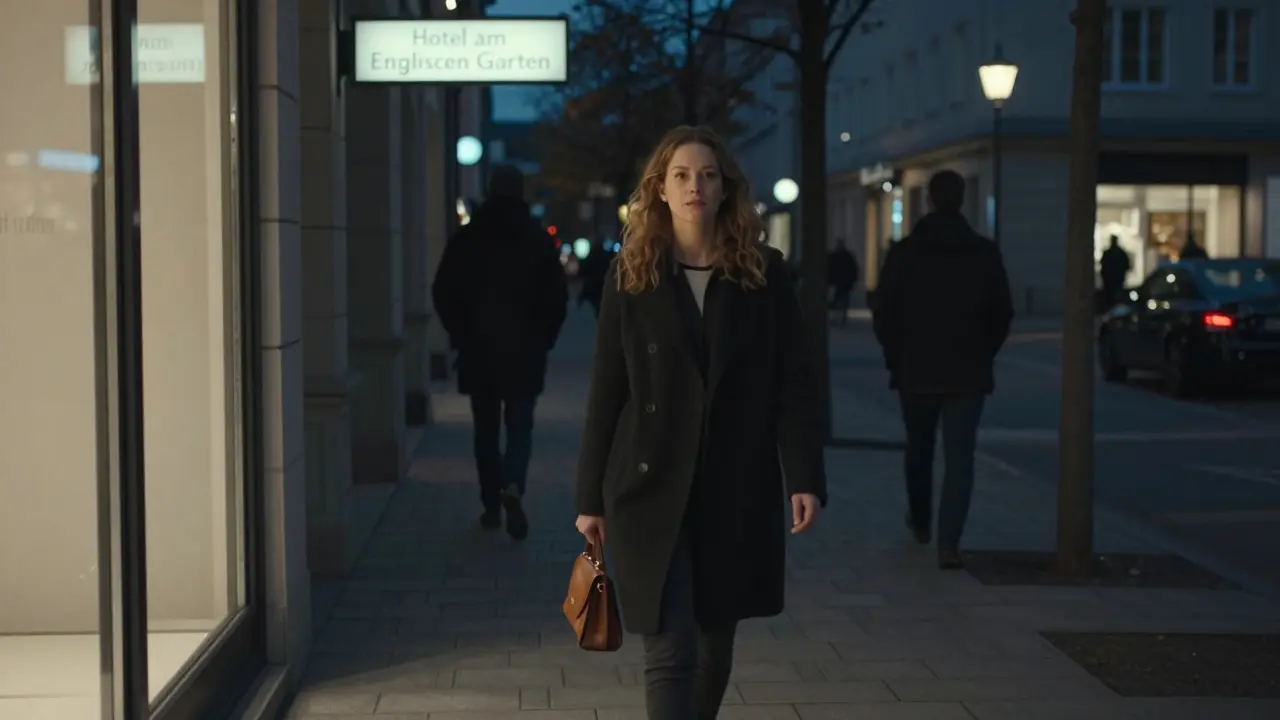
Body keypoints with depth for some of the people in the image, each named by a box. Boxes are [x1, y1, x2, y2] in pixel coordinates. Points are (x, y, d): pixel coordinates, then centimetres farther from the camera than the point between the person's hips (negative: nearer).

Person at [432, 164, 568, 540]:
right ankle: (512, 487, -19)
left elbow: (443, 293, 0)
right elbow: (557, 296, -3)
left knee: (486, 429, 10)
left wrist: (460, 335, 11)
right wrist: (544, 337, 8)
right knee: (519, 426, 5)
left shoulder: (466, 238, -1)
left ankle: (492, 506, 12)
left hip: (478, 350, 1)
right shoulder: (539, 238, -3)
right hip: (525, 350, -1)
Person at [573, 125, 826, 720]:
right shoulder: (630, 277, 1)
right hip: (652, 491, -2)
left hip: (738, 492, 2)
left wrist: (805, 478, -9)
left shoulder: (765, 275, 2)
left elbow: (794, 385, 0)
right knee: (670, 653, -9)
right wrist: (590, 498, 2)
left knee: (715, 643, 15)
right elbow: (606, 394, 3)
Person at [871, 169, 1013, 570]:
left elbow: (883, 315, -2)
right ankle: (948, 542, -14)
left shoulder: (903, 253, -4)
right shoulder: (986, 254, -2)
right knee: (960, 457, -2)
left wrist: (897, 357, 12)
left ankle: (920, 522, 38)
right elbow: (1002, 315, 2)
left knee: (919, 450, 20)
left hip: (915, 371, 1)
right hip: (967, 373, -1)